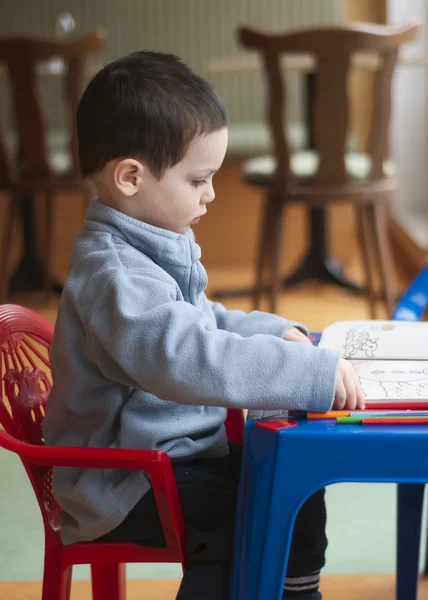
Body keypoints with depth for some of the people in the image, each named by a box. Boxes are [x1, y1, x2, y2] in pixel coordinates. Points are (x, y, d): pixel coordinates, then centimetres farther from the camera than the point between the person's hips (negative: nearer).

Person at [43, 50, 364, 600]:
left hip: (177, 451, 10)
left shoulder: (155, 248, 9)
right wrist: (315, 373, -37)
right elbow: (188, 359, -39)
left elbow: (196, 323, 27)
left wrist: (273, 331, 11)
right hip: (123, 488, -10)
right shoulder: (114, 275, -25)